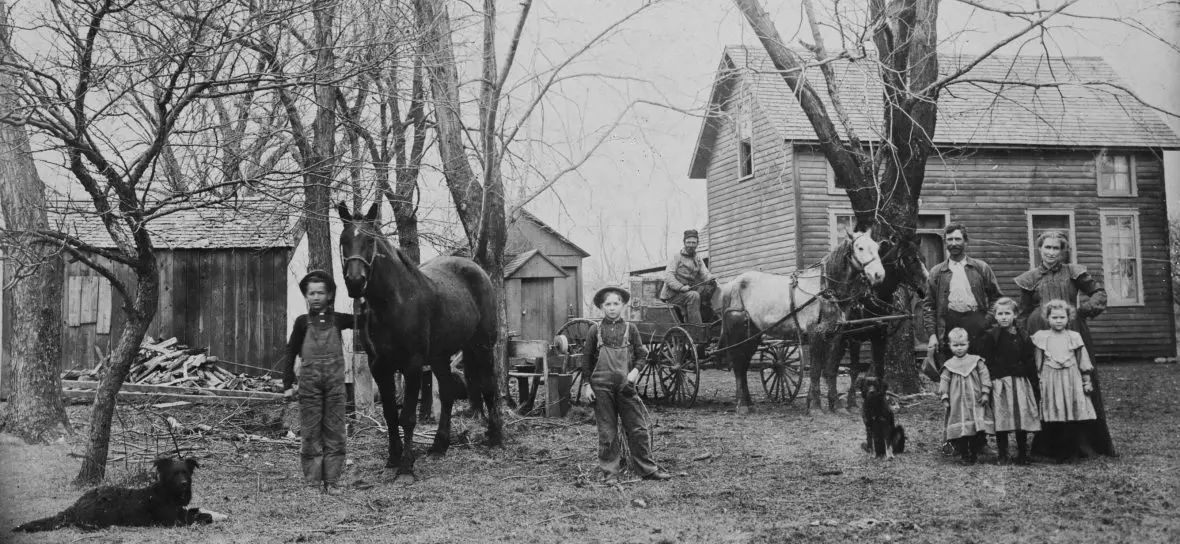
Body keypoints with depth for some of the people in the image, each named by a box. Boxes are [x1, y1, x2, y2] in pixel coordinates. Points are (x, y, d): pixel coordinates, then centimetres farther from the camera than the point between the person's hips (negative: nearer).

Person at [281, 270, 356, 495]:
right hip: (309, 381, -1)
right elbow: (290, 354, 5)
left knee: (335, 432, 4)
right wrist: (288, 385, 2)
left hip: (335, 381, 1)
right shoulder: (303, 322, 2)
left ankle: (332, 480, 12)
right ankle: (313, 481, 10)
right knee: (311, 432, 2)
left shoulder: (338, 320, 4)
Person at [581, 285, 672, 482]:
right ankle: (609, 469, 16)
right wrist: (587, 384, 2)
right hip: (602, 387, 0)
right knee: (607, 431, 5)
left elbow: (641, 355, 7)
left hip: (626, 386, 0)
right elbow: (587, 360, 7)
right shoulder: (595, 330, 4)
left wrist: (635, 371, -11)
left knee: (638, 428, 2)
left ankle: (647, 468, 11)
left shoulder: (630, 329, 6)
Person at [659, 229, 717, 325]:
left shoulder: (698, 258, 17)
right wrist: (681, 287, -29)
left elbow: (705, 274, 6)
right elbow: (668, 277, -13)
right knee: (693, 296, -34)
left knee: (711, 286, -13)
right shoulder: (676, 257, -3)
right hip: (673, 294, -6)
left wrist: (711, 279, -20)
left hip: (688, 291, 6)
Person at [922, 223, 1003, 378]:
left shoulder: (981, 268, 11)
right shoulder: (936, 272, 11)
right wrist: (932, 334, -1)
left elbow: (996, 297, 12)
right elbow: (928, 306, 8)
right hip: (948, 327, 0)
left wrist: (990, 320, -2)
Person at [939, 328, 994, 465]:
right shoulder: (949, 365, 6)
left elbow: (984, 376, 4)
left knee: (979, 429, -5)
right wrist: (944, 397, -2)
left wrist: (985, 393, -4)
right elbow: (944, 381, 5)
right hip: (957, 403, 0)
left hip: (976, 401, 0)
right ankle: (963, 455, 9)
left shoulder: (976, 361, 5)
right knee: (960, 429, -2)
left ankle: (974, 453, 10)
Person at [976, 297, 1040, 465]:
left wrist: (1035, 387, 7)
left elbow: (1030, 363, 9)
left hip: (1020, 382, 3)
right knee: (1001, 419, -1)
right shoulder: (990, 336, -2)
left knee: (1023, 418, 3)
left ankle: (1022, 454, 17)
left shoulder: (1022, 336, 7)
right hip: (998, 384, -2)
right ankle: (1002, 455, 11)